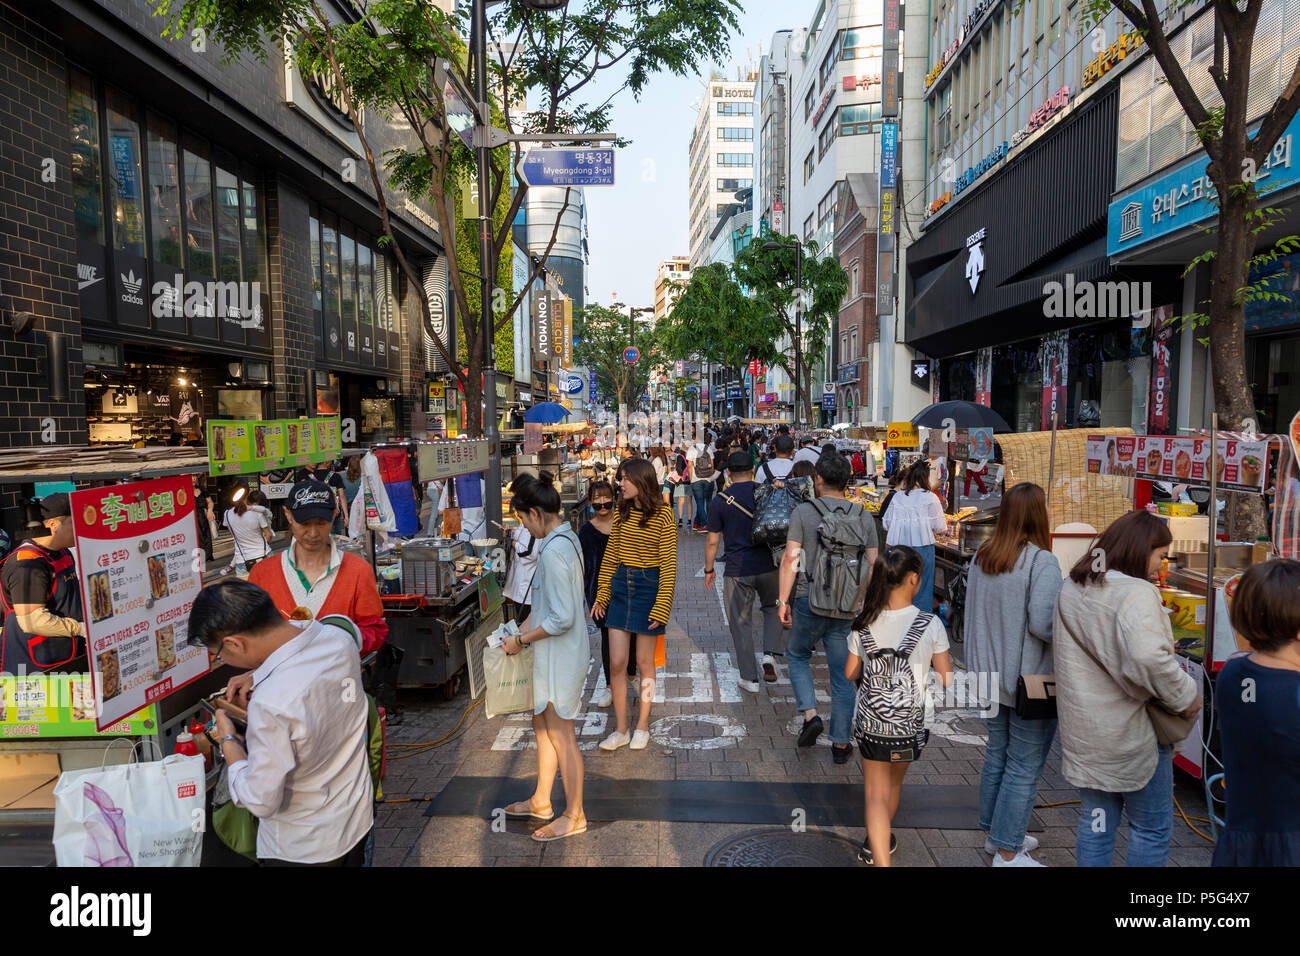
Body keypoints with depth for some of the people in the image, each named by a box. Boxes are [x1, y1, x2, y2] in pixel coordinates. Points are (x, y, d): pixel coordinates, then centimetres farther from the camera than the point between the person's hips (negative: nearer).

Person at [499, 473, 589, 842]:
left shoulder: (552, 552, -26)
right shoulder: (567, 538, 5)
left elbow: (562, 619, -26)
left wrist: (521, 641, -15)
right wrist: (527, 626, 14)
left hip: (559, 655, -10)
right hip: (554, 654, 10)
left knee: (560, 734, 5)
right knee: (543, 725, 22)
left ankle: (574, 816, 22)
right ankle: (541, 801, 38)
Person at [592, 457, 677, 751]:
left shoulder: (662, 514, -11)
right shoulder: (622, 511, 5)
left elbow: (668, 564, -12)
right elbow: (610, 555, 11)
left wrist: (662, 606, -16)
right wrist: (601, 595, 8)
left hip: (648, 586, -5)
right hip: (620, 586, 5)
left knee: (644, 663, 9)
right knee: (616, 663, 4)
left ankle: (642, 726, 26)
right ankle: (620, 730, 18)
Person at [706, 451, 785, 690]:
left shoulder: (719, 502, -4)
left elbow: (712, 542, 0)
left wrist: (709, 570, 12)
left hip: (737, 571, -1)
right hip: (768, 566, 2)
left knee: (741, 623, 10)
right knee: (773, 608, 25)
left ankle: (750, 679, 14)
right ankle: (770, 653, 4)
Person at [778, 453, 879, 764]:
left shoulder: (804, 511, -5)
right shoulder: (864, 516, 5)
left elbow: (791, 558, -10)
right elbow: (873, 565, 6)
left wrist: (783, 600, -4)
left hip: (810, 602, -3)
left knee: (797, 655, 21)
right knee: (843, 674, 11)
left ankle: (810, 714, 5)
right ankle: (840, 744, 18)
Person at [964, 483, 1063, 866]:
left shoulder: (981, 557, 3)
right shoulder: (1042, 562, -20)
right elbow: (1043, 623, -26)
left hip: (990, 676, 7)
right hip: (1029, 682, -7)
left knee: (997, 755, 21)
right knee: (1024, 768, 6)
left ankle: (995, 832, 36)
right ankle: (1008, 853, 16)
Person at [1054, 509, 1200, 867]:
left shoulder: (1071, 589, 5)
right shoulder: (1136, 594, -21)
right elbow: (1147, 658, -36)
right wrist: (1184, 696, -21)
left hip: (1082, 729, 7)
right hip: (1132, 735, -7)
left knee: (1095, 821, 19)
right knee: (1152, 829, 14)